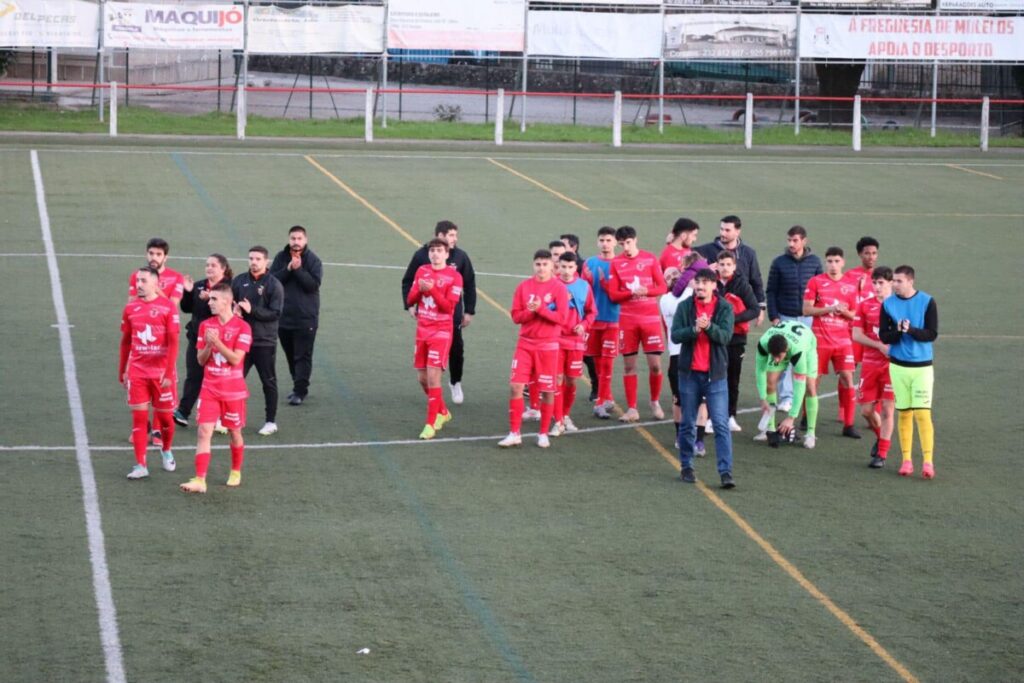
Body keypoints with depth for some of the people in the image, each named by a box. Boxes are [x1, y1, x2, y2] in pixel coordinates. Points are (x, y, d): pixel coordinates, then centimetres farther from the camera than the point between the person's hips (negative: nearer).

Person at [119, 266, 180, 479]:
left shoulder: (168, 307, -8)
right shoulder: (131, 308, 5)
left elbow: (173, 342, -9)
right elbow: (125, 342, 13)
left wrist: (169, 372, -14)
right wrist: (121, 371, 15)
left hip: (161, 372, -3)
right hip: (136, 372, 3)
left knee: (164, 415, 8)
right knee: (139, 417, -2)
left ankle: (166, 451, 36)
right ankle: (140, 466, -1)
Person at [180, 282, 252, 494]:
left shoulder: (242, 327, -10)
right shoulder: (206, 325, 4)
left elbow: (236, 358, -17)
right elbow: (201, 360, 5)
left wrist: (217, 342, -22)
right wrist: (208, 345, -13)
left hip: (233, 391, -3)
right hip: (209, 389, 3)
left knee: (234, 432, 11)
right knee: (203, 431, -8)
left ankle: (236, 472, 32)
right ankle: (200, 480, -13)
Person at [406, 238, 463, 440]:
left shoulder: (454, 277, -8)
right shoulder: (422, 271, 8)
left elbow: (449, 307, -15)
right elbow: (410, 301, 7)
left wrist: (432, 289, -25)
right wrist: (420, 290, -13)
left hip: (441, 331, -6)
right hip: (422, 330, 6)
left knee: (433, 376, -12)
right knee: (422, 378, 9)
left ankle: (431, 424, -6)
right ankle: (442, 412, 31)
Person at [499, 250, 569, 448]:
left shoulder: (559, 288, -4)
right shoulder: (524, 286, 4)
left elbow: (562, 318, -11)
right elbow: (516, 316, 2)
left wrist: (540, 309, -19)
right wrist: (531, 311, -17)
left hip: (548, 345, -2)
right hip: (525, 343, 2)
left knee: (547, 391, 2)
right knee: (515, 386, -6)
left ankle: (543, 434, 16)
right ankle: (514, 434, 2)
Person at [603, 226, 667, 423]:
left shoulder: (650, 259, 1)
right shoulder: (616, 263, 2)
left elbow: (662, 287, 1)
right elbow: (613, 294, -1)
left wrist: (646, 291, -18)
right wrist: (632, 292, -18)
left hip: (650, 317, -1)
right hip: (627, 319, 1)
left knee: (655, 364, -2)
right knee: (628, 365, 2)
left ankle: (655, 402, 19)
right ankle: (632, 409, 9)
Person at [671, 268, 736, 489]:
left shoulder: (724, 308, -2)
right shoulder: (684, 306, 2)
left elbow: (725, 336, -12)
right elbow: (675, 335, -6)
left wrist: (709, 326, -29)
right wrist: (694, 329, -23)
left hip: (715, 374, -2)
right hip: (689, 373, 2)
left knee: (721, 424, -7)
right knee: (688, 424, 10)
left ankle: (726, 472, -10)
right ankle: (686, 467, 24)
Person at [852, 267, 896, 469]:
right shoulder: (865, 306, 5)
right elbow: (856, 335, -1)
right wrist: (880, 346, -14)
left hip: (892, 364, -3)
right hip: (870, 363, 3)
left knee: (887, 409, -5)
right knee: (866, 409, 5)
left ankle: (882, 454, 1)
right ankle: (881, 437, 34)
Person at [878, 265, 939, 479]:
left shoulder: (927, 302, -5)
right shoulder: (888, 304, 1)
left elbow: (932, 334, -9)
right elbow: (883, 336, -1)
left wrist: (911, 330, -24)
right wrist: (898, 331, -21)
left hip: (922, 366, -2)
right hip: (898, 365, 2)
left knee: (923, 413, -8)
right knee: (904, 413, 6)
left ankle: (928, 462, -8)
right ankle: (907, 460, 13)